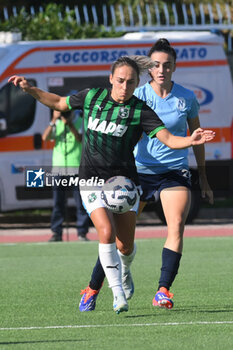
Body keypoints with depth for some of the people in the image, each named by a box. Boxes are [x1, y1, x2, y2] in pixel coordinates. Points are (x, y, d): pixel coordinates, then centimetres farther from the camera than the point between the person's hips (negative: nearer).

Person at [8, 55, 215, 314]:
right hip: (92, 181, 0)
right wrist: (30, 89, 9)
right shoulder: (91, 97, -1)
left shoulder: (140, 111, -8)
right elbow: (59, 103, 17)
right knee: (107, 233, -21)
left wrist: (191, 140, -37)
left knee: (125, 245, 4)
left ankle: (124, 271, 41)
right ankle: (117, 293, -13)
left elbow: (168, 139, -18)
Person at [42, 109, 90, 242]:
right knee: (58, 202, 2)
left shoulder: (80, 122, 2)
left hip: (77, 167, -2)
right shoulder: (56, 124, 9)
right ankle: (56, 233, 5)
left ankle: (82, 233, 4)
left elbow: (80, 139, -13)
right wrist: (54, 121, -14)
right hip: (59, 167, 2)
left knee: (81, 203, -1)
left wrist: (70, 124, -22)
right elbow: (45, 137, -5)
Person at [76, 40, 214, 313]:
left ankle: (163, 291, -17)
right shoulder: (137, 96, -4)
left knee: (176, 227, -18)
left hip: (175, 172, 1)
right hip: (140, 171, -1)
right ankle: (92, 289, 11)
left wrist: (204, 180, 17)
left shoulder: (187, 98, 2)